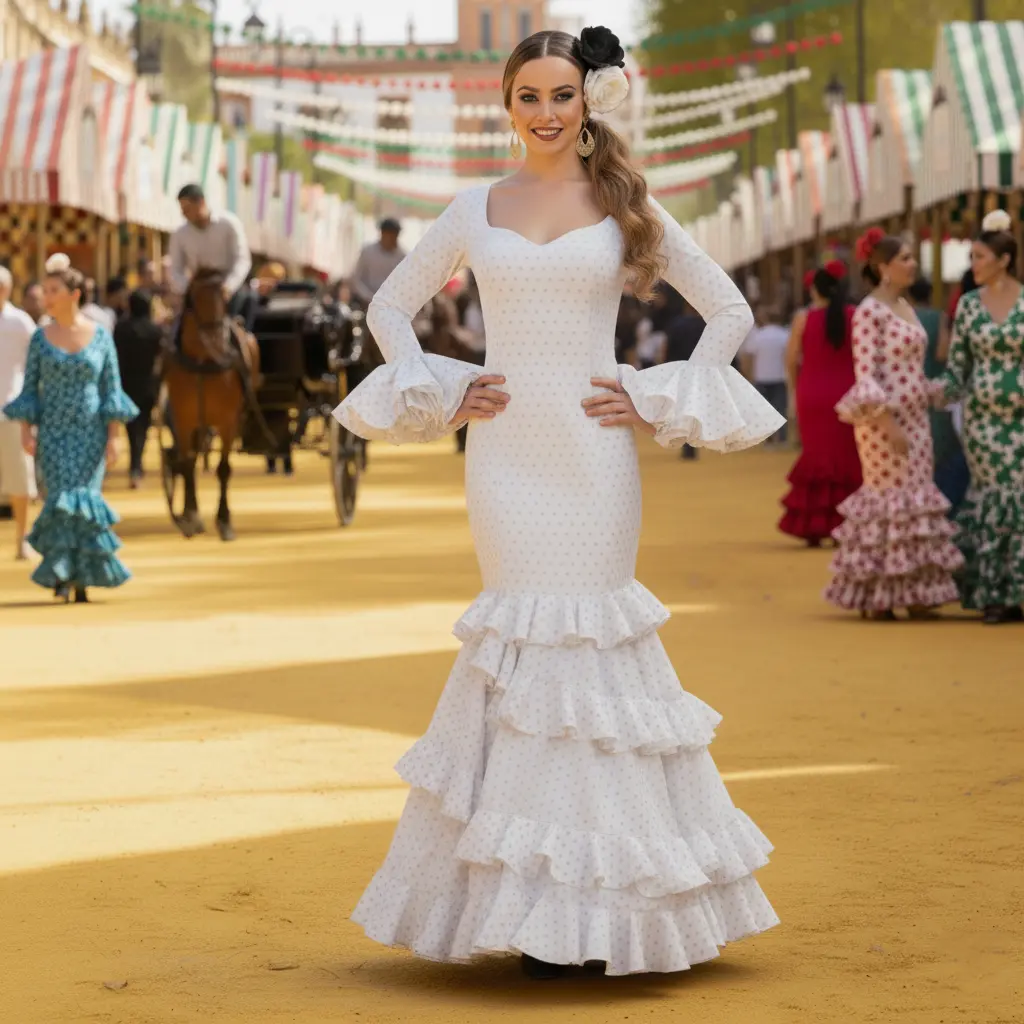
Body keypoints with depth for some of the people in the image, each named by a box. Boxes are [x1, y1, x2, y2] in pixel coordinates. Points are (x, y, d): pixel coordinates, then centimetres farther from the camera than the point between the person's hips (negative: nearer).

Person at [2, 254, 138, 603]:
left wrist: (113, 437, -4)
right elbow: (29, 388, 5)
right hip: (52, 433, 0)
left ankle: (83, 579, 8)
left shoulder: (100, 335, 1)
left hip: (90, 432, 0)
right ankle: (62, 573, -1)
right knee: (61, 499, -8)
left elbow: (112, 389, 1)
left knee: (86, 500, -3)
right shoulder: (40, 338, 3)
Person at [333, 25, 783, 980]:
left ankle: (602, 899, 4)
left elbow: (729, 309, 8)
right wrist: (440, 395, 5)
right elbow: (390, 306, 19)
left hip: (591, 452, -1)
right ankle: (531, 903, 3)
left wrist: (657, 404, 0)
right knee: (519, 640, -2)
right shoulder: (474, 209, 9)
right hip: (504, 450, 1)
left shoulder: (625, 204, 5)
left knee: (593, 640, -4)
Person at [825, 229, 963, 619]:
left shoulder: (905, 308, 14)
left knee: (915, 497, 7)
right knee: (888, 497, -6)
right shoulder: (870, 312, -13)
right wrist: (890, 424, -23)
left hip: (913, 418, 9)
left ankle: (912, 594, 10)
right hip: (883, 420, -9)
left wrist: (918, 422, 17)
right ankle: (874, 598, 1)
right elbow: (866, 374, -18)